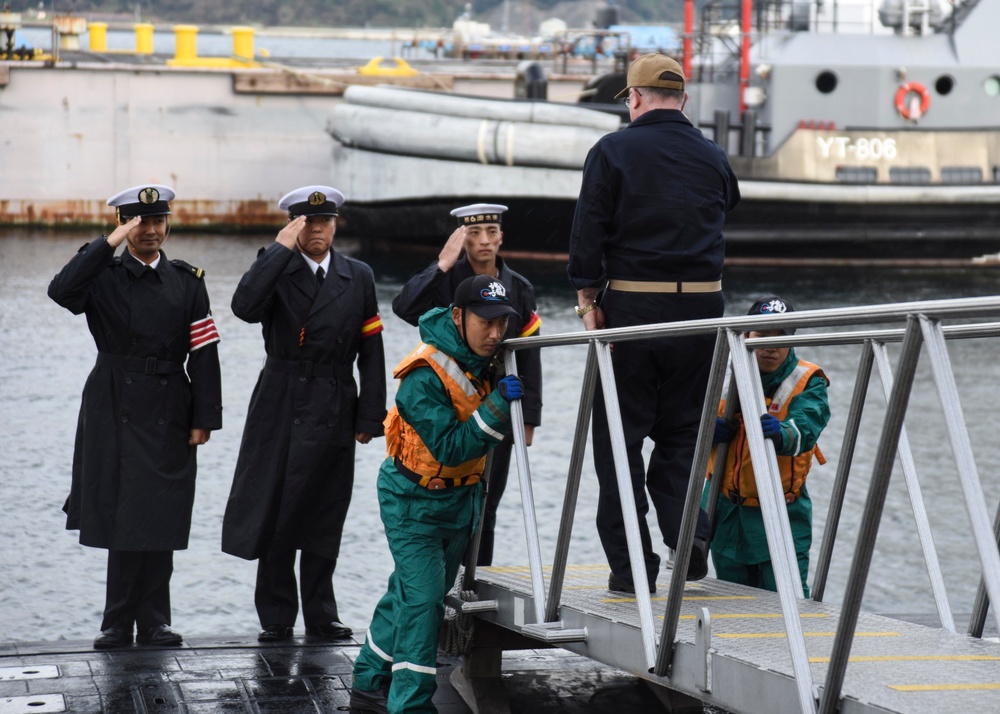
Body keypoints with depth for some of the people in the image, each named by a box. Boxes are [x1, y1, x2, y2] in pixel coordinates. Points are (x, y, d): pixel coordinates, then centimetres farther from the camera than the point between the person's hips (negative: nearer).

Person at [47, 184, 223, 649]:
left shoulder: (188, 282, 8)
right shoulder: (102, 275, 4)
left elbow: (204, 353, 5)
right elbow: (61, 292, -19)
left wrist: (204, 418, -2)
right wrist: (109, 244, -21)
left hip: (168, 413, 1)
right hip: (114, 411, -1)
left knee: (159, 519, 2)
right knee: (120, 514, 1)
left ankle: (152, 620, 10)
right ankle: (121, 623, 8)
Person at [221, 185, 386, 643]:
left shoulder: (358, 277, 8)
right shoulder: (276, 270, 1)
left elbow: (371, 351, 7)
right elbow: (245, 307, -21)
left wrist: (370, 417, 0)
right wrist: (282, 248, -18)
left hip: (333, 411, 2)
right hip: (280, 408, -1)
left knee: (324, 518, 6)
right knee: (274, 512, 0)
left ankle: (320, 616, 14)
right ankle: (276, 617, 9)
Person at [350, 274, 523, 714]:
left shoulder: (485, 359, -7)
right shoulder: (424, 378, -29)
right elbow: (452, 448, -31)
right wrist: (497, 406, -38)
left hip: (460, 497, 8)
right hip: (414, 500, -8)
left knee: (410, 593, 17)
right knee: (422, 599, -15)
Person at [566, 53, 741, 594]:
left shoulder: (613, 151, -3)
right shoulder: (712, 158, 9)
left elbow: (588, 230, -7)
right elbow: (727, 207, 13)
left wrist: (588, 299, -1)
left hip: (632, 305, -3)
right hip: (701, 304, 3)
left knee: (620, 434, 4)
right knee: (681, 429, 16)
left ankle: (631, 563, 3)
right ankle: (687, 535, -3)